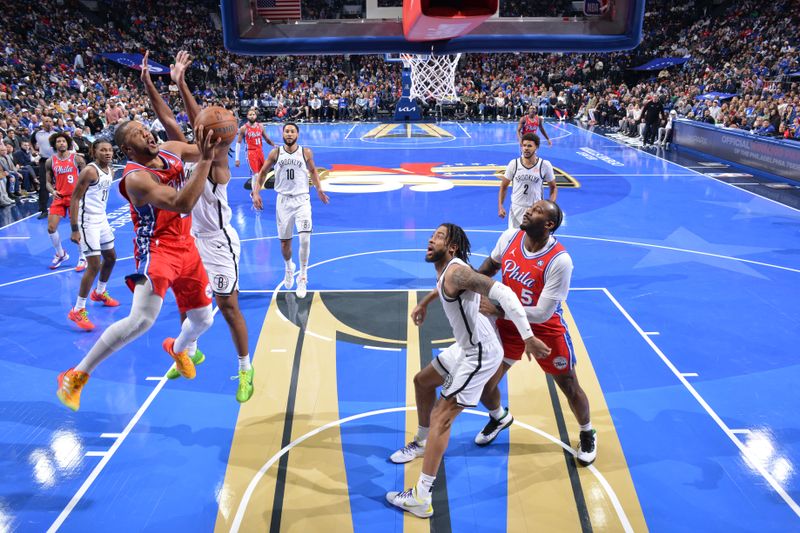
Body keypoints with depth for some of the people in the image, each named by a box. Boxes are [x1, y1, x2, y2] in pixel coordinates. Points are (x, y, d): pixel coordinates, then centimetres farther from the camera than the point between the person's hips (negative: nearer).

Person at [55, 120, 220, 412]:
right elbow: (182, 204, -35)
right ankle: (77, 375, -8)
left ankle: (177, 349, 51)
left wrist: (212, 142, -11)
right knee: (142, 319, -26)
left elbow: (210, 152, 13)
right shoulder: (136, 178, -22)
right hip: (156, 249, -7)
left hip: (185, 245, 7)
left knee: (203, 320, 15)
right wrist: (205, 160, -38)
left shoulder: (171, 150, 0)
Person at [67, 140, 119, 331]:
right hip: (87, 221, -9)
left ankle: (100, 292, 45)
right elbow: (74, 199, -19)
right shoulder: (89, 171, -19)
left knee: (111, 258, 21)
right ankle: (77, 310, -2)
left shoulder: (111, 171, 6)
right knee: (94, 265, -11)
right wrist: (74, 229, -23)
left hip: (102, 219, 9)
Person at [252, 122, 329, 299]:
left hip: (302, 200, -1)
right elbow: (263, 173, 10)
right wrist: (255, 192, -1)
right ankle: (289, 267, 41)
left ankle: (303, 277, -3)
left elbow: (313, 171, 17)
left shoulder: (306, 152, -1)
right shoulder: (275, 153, 0)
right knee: (284, 242, 9)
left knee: (305, 238, -19)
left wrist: (319, 189, 10)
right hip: (283, 200, 2)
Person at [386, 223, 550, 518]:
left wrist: (528, 337, -39)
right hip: (466, 347, 10)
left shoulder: (456, 272, -25)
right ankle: (422, 443, 45)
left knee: (440, 418, -11)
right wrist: (424, 303, 39)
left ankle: (421, 499, -6)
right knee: (422, 381, 25)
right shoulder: (445, 270, 5)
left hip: (480, 354, -10)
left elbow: (502, 292, -35)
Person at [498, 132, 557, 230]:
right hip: (516, 208, 1)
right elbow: (503, 187, 4)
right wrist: (500, 206, -6)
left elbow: (553, 188, 4)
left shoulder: (545, 165, -8)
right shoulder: (513, 164, -5)